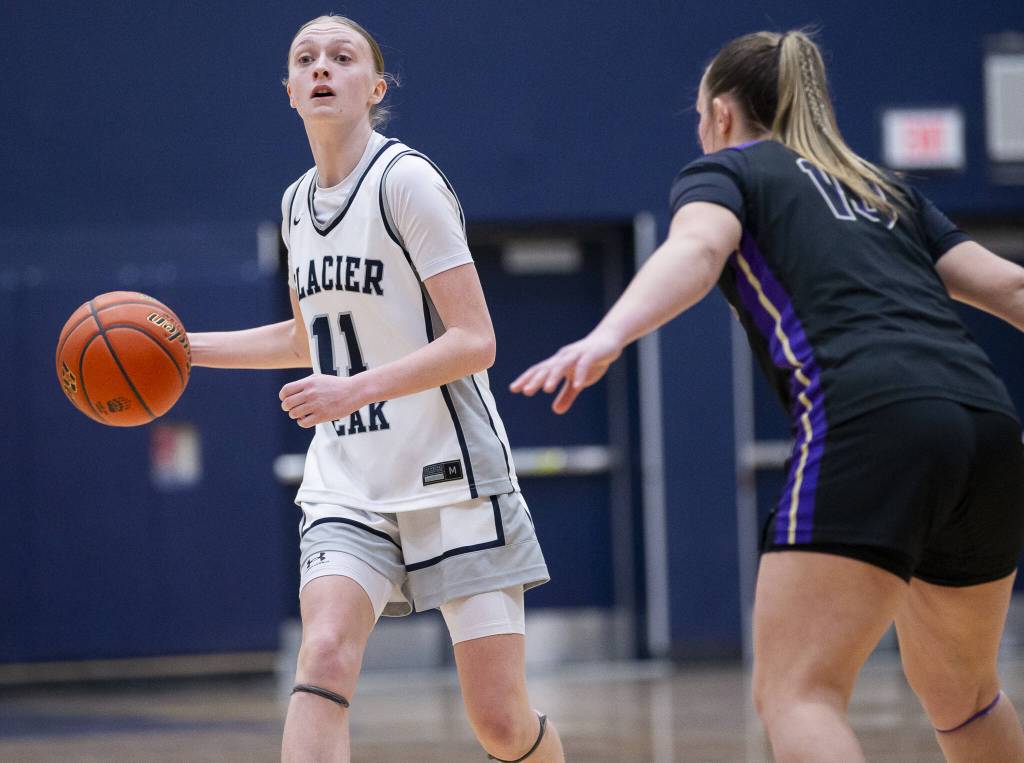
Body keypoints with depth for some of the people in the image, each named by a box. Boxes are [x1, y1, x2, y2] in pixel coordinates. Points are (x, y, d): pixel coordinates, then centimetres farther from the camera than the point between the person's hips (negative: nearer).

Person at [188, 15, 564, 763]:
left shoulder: (407, 180, -11)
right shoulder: (298, 203, 11)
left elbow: (475, 342, -16)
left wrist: (356, 389, -25)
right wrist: (186, 348, 22)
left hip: (451, 477, -5)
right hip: (347, 486, 5)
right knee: (325, 653, -21)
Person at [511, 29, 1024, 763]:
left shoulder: (723, 170, 15)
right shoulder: (884, 188, 31)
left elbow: (697, 249, -9)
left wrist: (608, 336, -26)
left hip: (872, 424, -7)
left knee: (796, 696, -10)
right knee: (962, 697, 25)